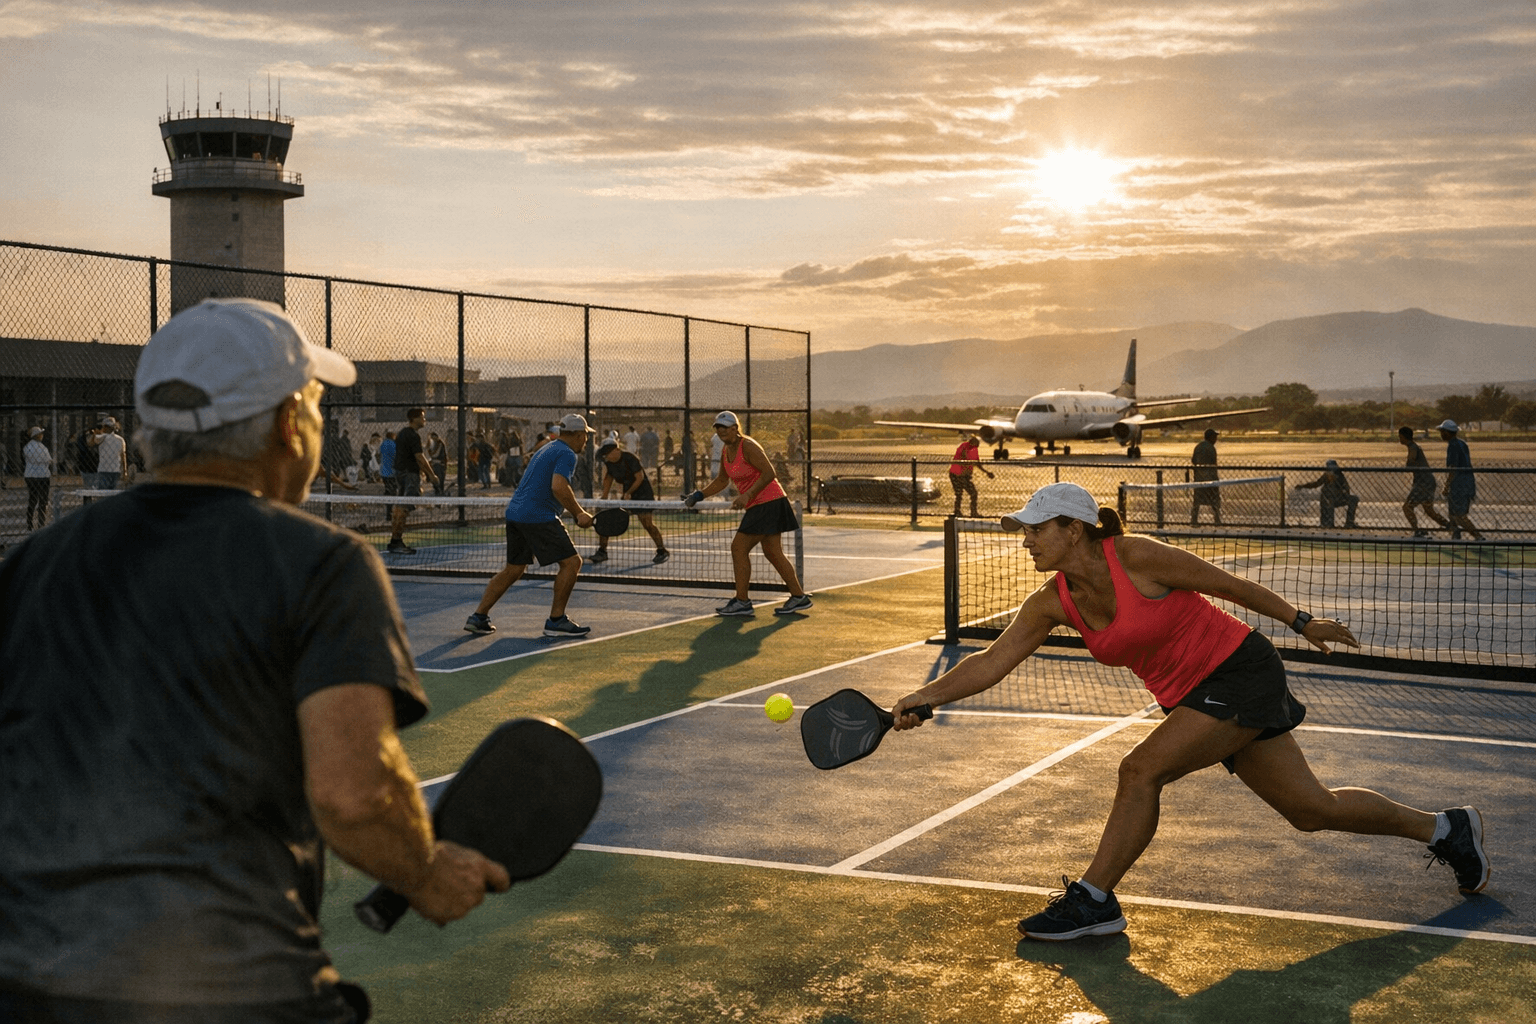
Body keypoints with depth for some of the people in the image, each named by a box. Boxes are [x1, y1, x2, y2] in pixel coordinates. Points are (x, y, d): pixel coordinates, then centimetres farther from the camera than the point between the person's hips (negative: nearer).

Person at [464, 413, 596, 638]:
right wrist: (579, 514, -16)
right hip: (538, 517, -10)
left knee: (514, 569, 17)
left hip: (515, 512, 10)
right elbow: (559, 487, -23)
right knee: (571, 562, -4)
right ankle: (556, 621, -2)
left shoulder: (544, 450, 23)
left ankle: (478, 617, 16)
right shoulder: (567, 454, -7)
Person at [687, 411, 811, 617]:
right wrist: (699, 495, 10)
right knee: (772, 553, 12)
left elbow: (769, 473, -22)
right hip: (758, 506, 10)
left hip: (767, 503, -10)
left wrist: (747, 495, -27)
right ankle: (799, 597, 18)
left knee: (739, 547, -9)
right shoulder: (726, 450, 11)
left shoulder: (747, 446, -16)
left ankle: (742, 602, -4)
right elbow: (722, 480, 22)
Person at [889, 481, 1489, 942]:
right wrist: (924, 698, -19)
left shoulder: (1137, 558, -21)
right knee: (1313, 811, 13)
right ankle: (1445, 829, 33)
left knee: (1141, 770, -20)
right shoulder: (1052, 604, -3)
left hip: (1242, 671, -7)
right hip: (1194, 697, 7)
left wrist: (1303, 622, 1)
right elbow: (991, 662, -6)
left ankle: (1094, 902, -5)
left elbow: (1228, 584, -9)